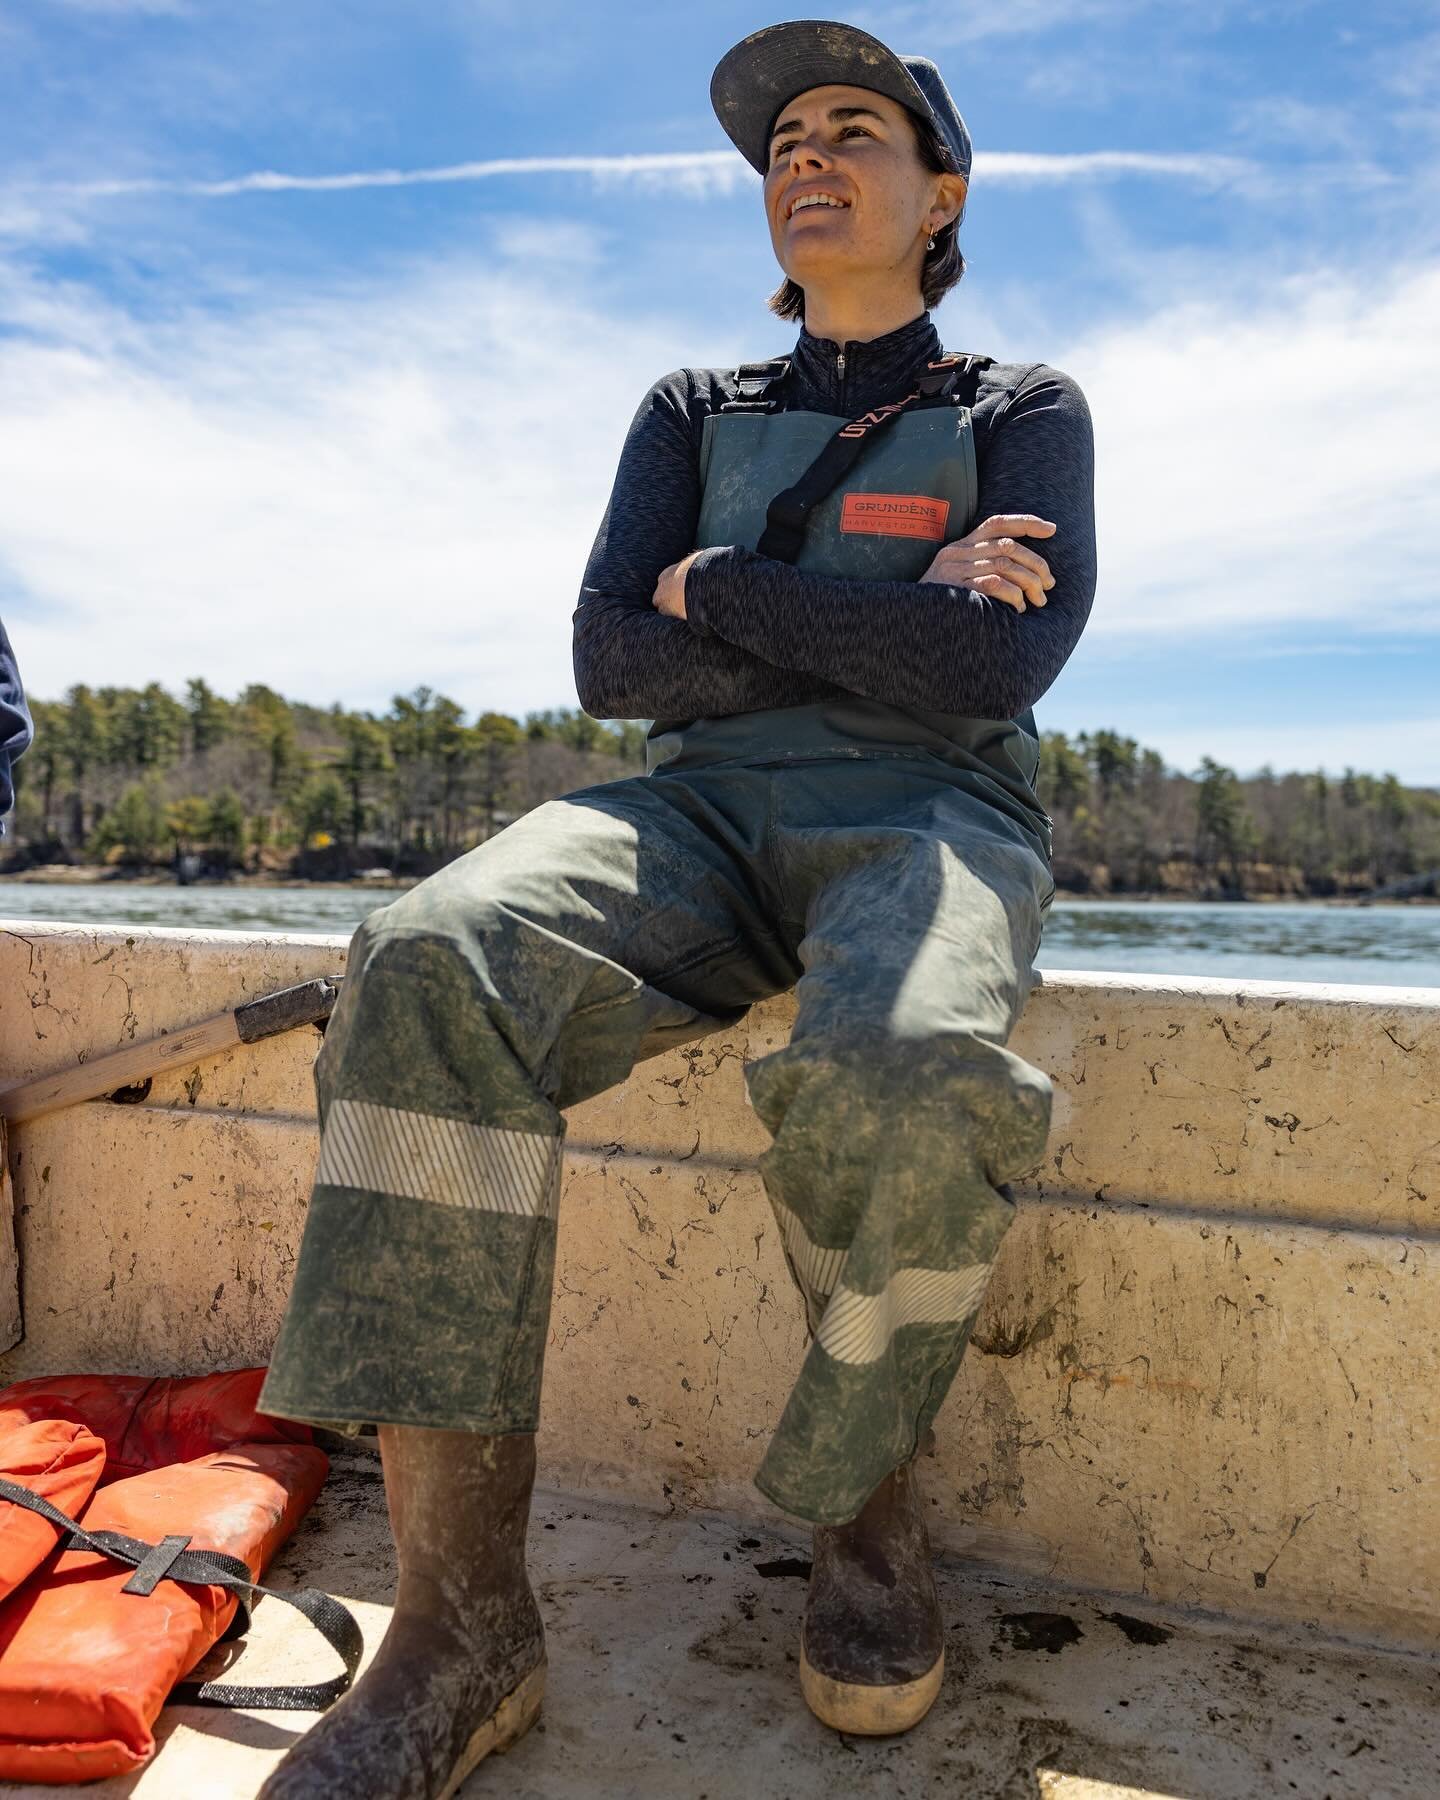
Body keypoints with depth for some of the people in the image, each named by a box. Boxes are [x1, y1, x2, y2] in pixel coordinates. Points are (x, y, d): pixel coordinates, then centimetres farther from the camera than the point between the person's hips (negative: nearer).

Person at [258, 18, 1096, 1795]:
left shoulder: (1021, 410, 14)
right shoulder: (692, 413, 22)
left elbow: (998, 670, -6)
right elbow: (611, 659, 5)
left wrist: (722, 589, -1)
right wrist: (894, 626, -3)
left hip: (925, 818, -2)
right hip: (703, 811, 3)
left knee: (904, 1079, -38)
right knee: (435, 966, -31)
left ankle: (865, 1494, -6)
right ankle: (461, 1614, -26)